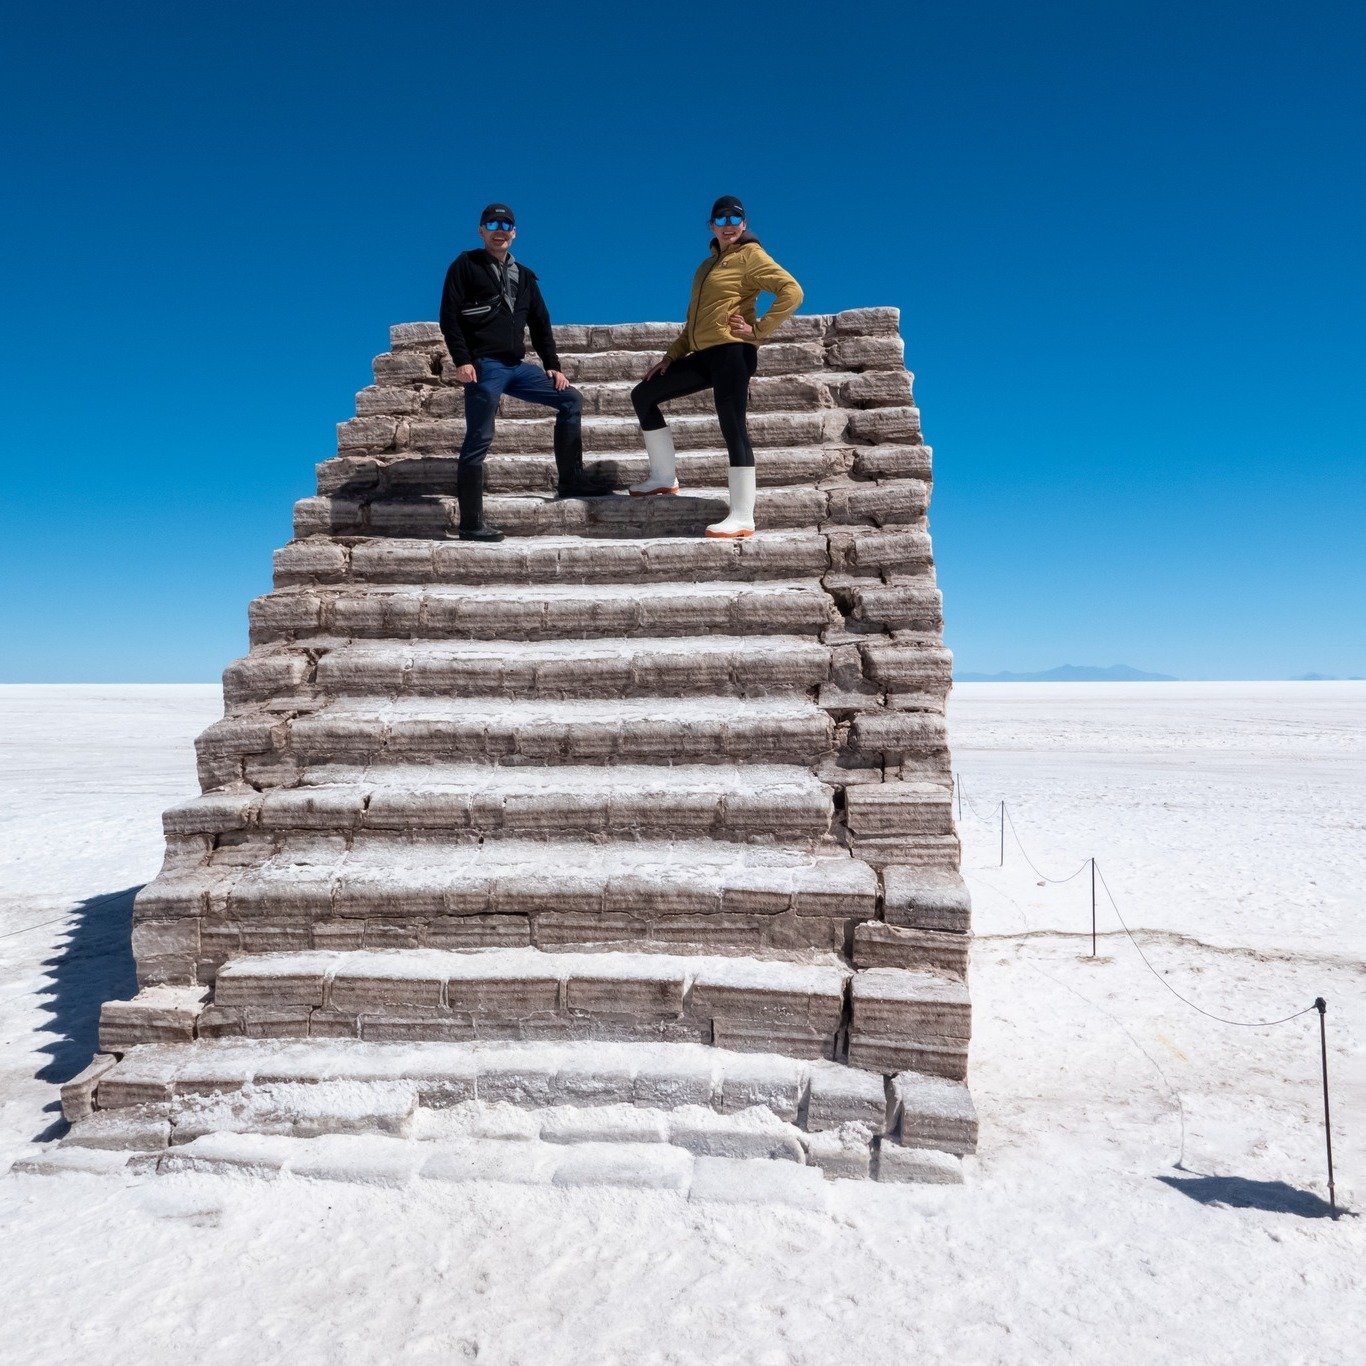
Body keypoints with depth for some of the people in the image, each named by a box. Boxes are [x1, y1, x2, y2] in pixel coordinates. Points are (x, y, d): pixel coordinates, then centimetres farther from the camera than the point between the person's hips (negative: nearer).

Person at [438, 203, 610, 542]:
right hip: (483, 367, -7)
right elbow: (449, 316, -6)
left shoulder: (523, 275, 19)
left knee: (571, 400, 5)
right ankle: (470, 524, -3)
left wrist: (552, 366, 11)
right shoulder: (466, 265, 2)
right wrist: (461, 360, -16)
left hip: (516, 366, 7)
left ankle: (570, 480, 11)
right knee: (478, 441, -7)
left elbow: (541, 324, 20)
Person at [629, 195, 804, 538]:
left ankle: (742, 518, -17)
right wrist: (671, 356, 17)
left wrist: (760, 330, -15)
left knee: (733, 427, -15)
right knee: (643, 395, 12)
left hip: (733, 352, -9)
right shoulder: (707, 265, 23)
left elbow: (792, 291, -13)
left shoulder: (750, 255, 0)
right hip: (704, 355, 9)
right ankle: (664, 477, 16)